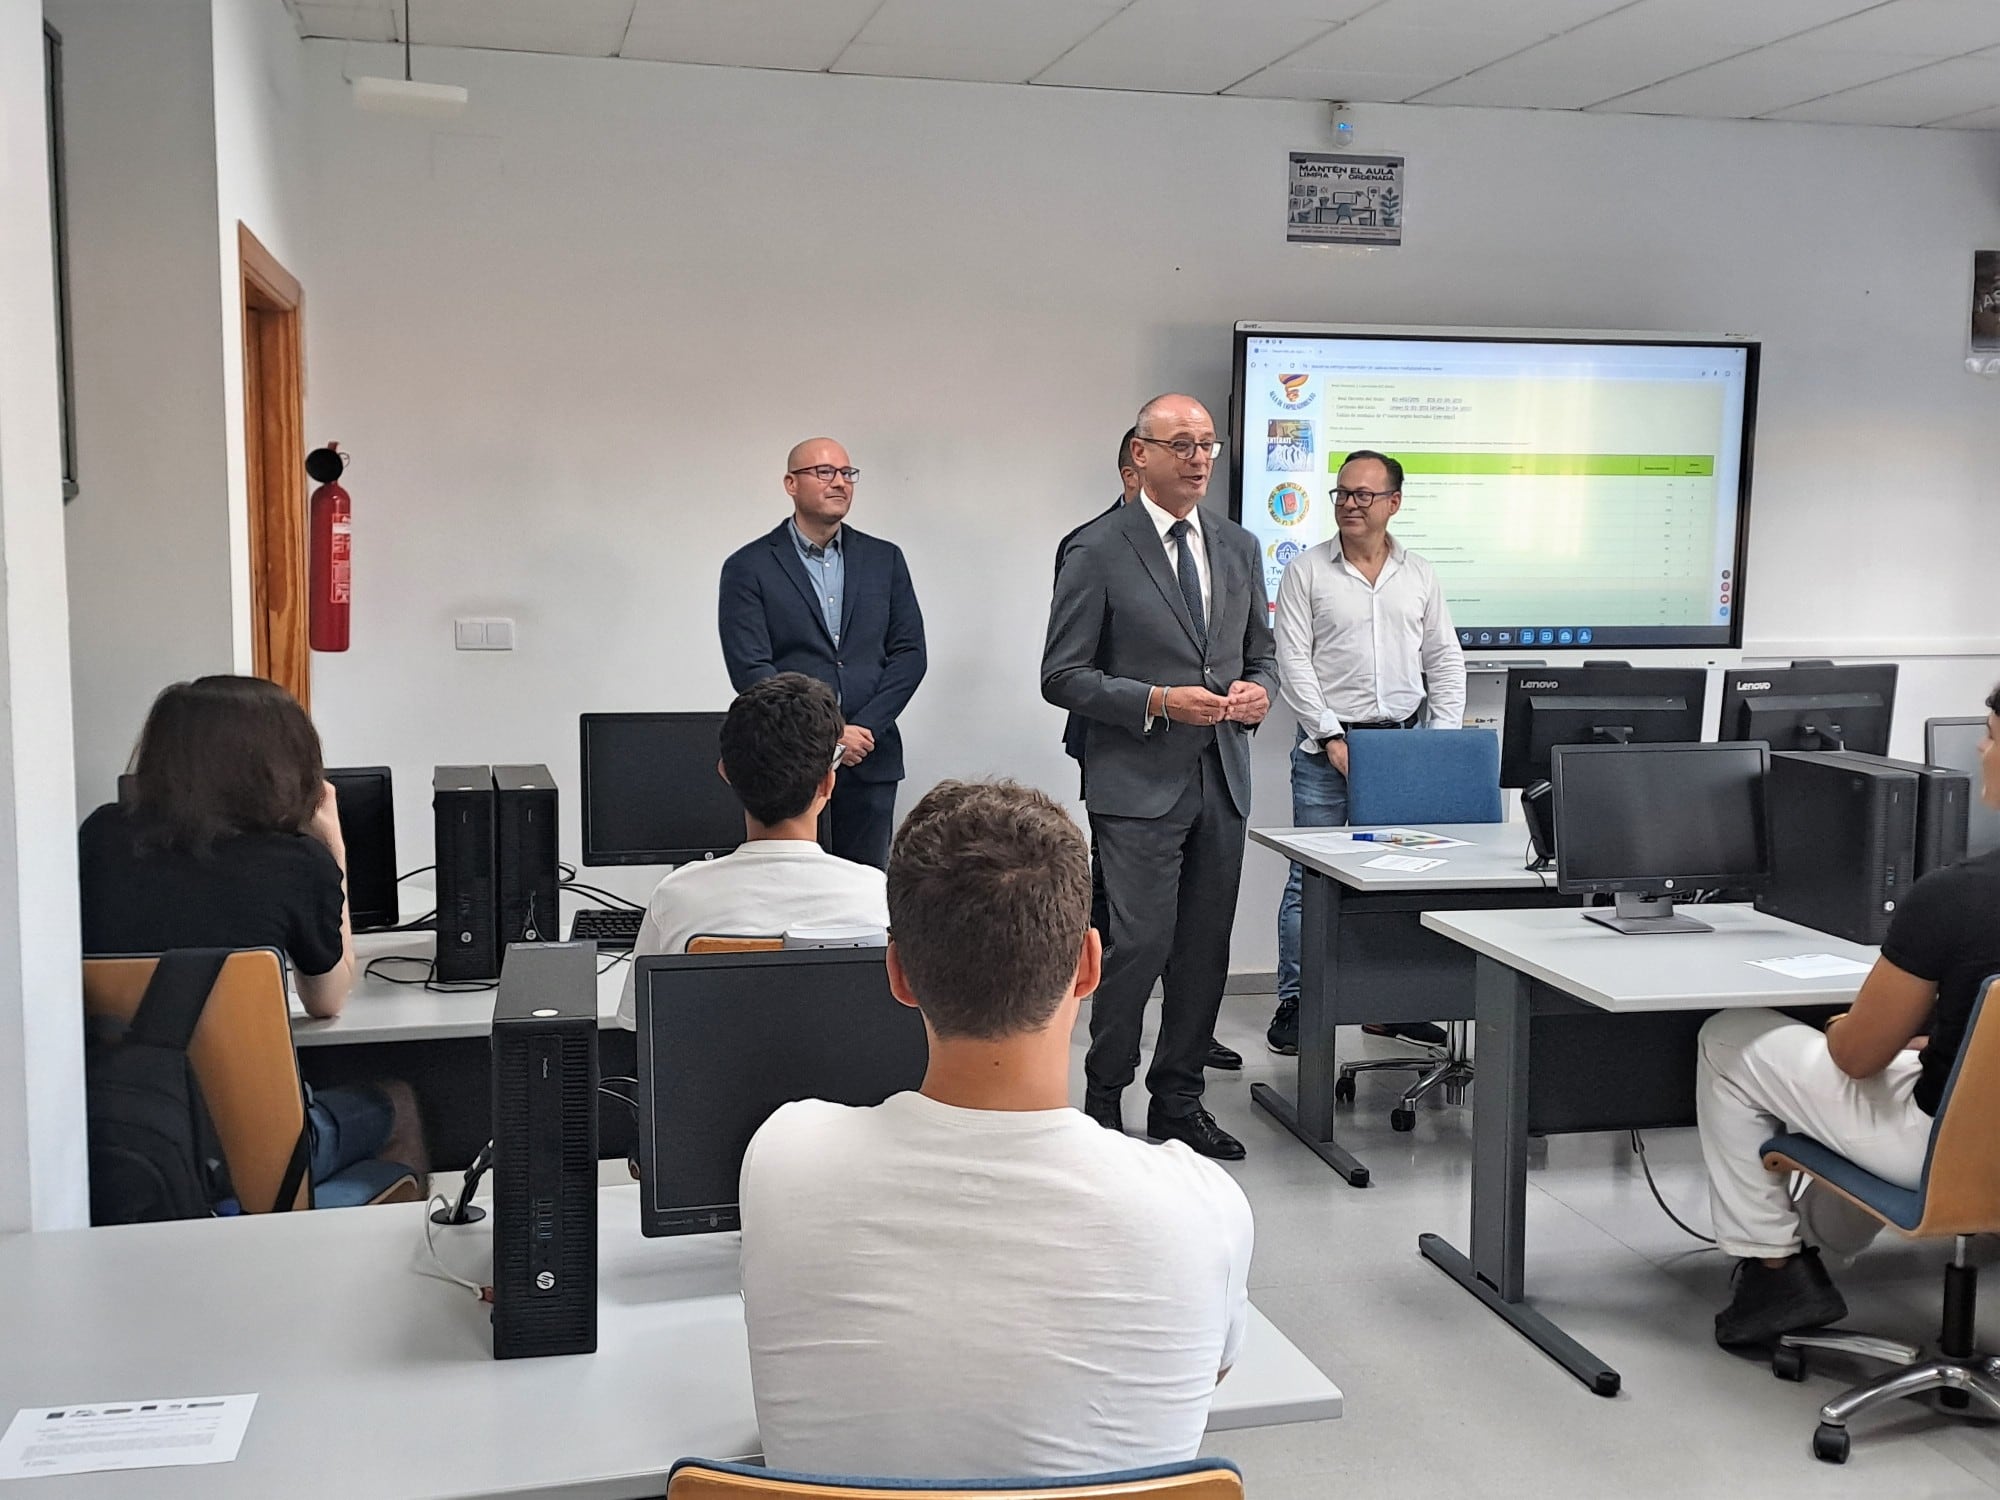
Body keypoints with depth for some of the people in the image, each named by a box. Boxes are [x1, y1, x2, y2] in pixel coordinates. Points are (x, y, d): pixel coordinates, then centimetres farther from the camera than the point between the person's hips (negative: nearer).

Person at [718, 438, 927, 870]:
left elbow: (909, 653, 7)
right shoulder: (749, 567, 1)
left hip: (870, 761, 3)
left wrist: (865, 728, -6)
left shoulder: (885, 559, 12)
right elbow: (750, 669, -7)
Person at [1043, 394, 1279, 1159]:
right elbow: (1062, 676, -7)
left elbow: (1260, 655, 20)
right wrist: (1159, 703, -18)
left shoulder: (1238, 547, 13)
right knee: (1141, 944, -9)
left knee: (1205, 950, 10)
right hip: (1139, 782, -6)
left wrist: (1257, 689, -3)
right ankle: (1103, 1099, 11)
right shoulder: (1098, 550, -5)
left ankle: (1178, 1100, 24)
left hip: (1220, 780, 6)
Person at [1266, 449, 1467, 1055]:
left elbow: (1445, 662, 13)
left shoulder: (1419, 575, 11)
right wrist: (1333, 738, -12)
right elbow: (1293, 662, -5)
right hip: (1327, 748, -3)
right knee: (1311, 878, -2)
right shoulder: (1307, 571, 1)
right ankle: (1294, 1003, 7)